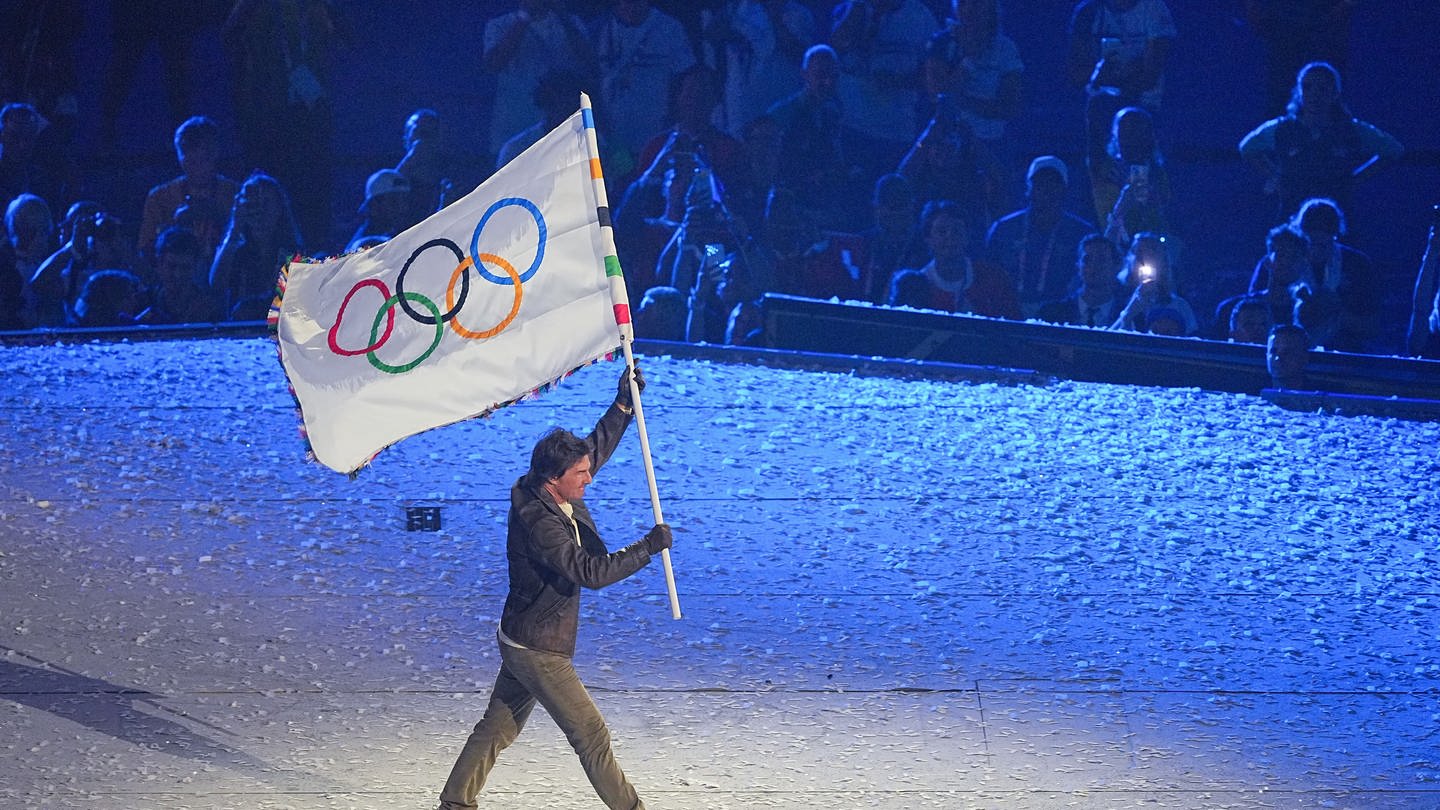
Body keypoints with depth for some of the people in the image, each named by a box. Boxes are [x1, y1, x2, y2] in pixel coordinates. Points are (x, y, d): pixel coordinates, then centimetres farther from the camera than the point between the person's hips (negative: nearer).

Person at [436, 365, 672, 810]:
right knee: (591, 735, -1)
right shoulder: (538, 522, -29)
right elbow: (590, 571, -32)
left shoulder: (547, 493, -2)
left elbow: (597, 448, 14)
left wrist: (623, 405, 5)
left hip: (520, 641, 10)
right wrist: (648, 548, -27)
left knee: (497, 727, 17)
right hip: (538, 651, -10)